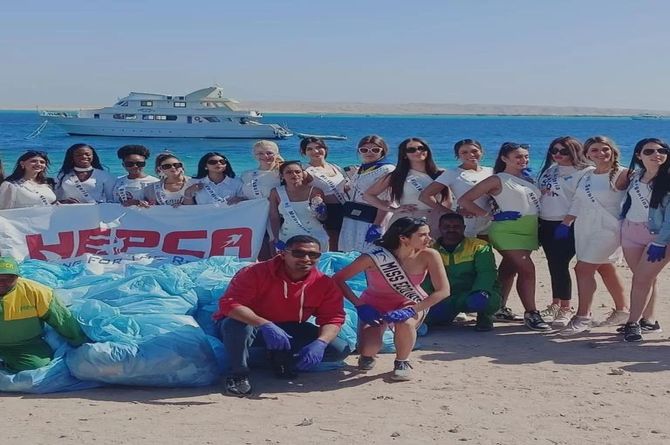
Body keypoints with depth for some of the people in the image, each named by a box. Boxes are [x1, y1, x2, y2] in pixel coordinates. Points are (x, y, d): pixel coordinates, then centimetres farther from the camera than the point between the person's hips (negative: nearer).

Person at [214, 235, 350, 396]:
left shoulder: (325, 284, -12)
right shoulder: (256, 273, -23)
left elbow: (333, 318, -12)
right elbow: (229, 303, -33)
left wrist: (320, 343, -36)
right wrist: (264, 324, -48)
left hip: (290, 329, 4)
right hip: (252, 326, -3)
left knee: (340, 350, -14)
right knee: (235, 325, -41)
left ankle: (281, 358, 4)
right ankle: (239, 374, -15)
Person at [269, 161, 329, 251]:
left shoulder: (315, 191, -6)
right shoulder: (276, 193, -2)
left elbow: (323, 219, 2)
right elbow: (274, 218, 3)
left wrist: (319, 208, -17)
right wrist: (276, 240, -4)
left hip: (316, 238, -1)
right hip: (287, 239, 1)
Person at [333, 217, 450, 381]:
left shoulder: (428, 256, -24)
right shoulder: (375, 257, -27)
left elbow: (443, 291, -23)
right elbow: (338, 279, -20)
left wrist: (411, 310, -32)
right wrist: (359, 305, -29)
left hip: (410, 305, 1)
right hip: (375, 306, 0)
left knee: (405, 322, -35)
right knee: (368, 349, -22)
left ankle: (402, 362, -5)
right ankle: (368, 355, 18)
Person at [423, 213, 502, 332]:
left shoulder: (479, 247, -2)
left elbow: (487, 273, -13)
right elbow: (425, 281, 5)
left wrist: (479, 292, -33)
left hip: (476, 293, -3)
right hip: (448, 298, 3)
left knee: (479, 301, -41)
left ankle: (484, 316, -1)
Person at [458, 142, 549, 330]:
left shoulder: (527, 179, 16)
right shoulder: (497, 180, -3)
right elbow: (464, 200, -6)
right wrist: (487, 214, -6)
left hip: (528, 230, 7)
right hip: (508, 229, -7)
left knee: (509, 269, 12)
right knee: (527, 268, -15)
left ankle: (500, 308, 21)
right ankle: (531, 314, -14)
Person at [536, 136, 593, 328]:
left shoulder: (585, 172, -8)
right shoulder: (550, 169, 15)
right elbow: (538, 192, 21)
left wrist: (567, 223, -19)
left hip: (567, 225, -6)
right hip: (546, 223, 7)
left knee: (560, 264, -9)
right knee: (553, 264, 11)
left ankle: (566, 308, 1)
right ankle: (555, 304, 21)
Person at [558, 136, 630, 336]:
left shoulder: (622, 174, -10)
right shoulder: (587, 176, 10)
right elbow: (578, 203, 11)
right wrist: (565, 223, 6)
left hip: (607, 228, -7)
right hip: (585, 228, 7)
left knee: (583, 269, -13)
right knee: (606, 269, 15)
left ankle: (582, 318, -9)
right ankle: (622, 311, 28)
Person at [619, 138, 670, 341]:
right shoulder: (635, 176, 7)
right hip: (631, 231, 5)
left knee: (643, 279, -5)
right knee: (644, 278, 10)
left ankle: (633, 322, 4)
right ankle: (648, 321, 18)